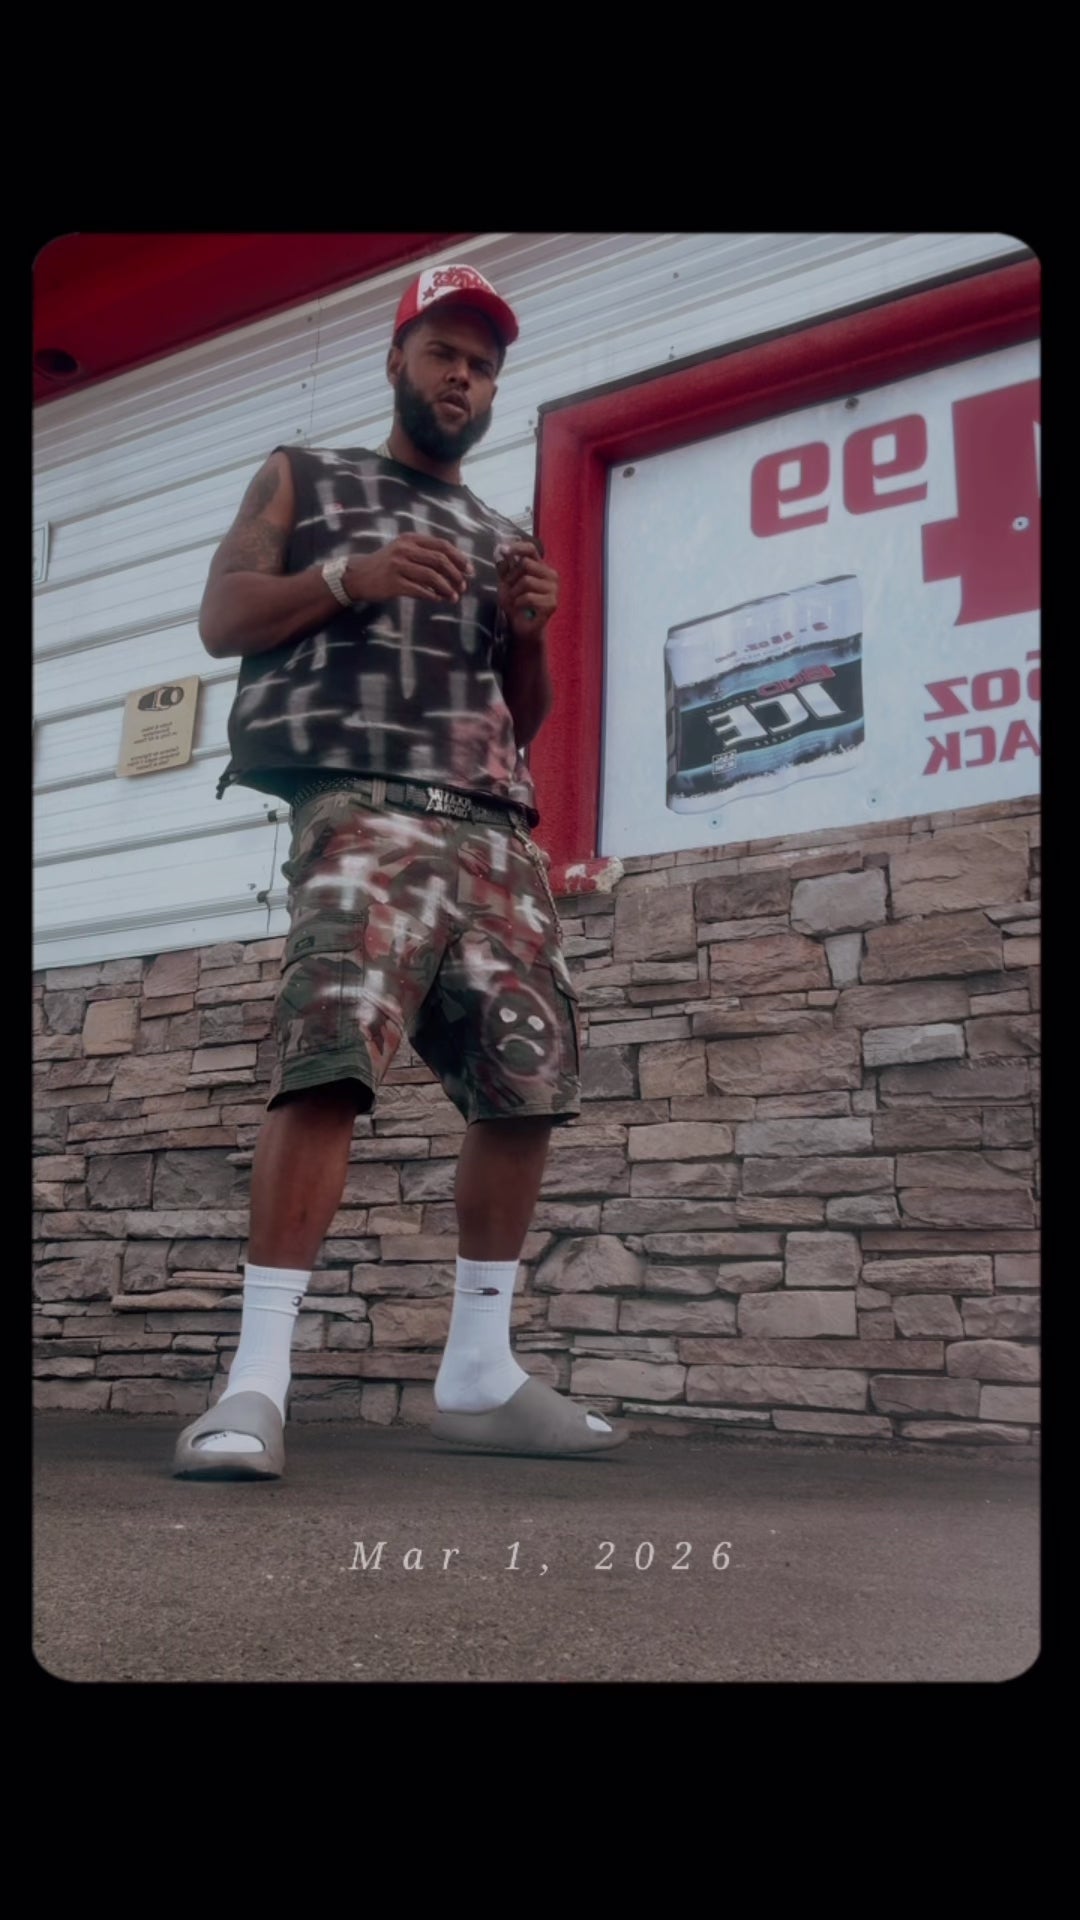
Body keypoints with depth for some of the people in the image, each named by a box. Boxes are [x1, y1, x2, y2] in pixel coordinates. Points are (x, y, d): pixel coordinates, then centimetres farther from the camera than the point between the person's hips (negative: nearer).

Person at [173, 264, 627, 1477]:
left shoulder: (501, 540, 29)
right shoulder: (304, 480, 20)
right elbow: (221, 619, 7)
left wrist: (529, 633, 5)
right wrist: (347, 576, -8)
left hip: (493, 824, 6)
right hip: (361, 802, -6)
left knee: (529, 1080, -2)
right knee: (331, 1058, -24)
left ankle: (478, 1376, 7)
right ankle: (257, 1381, -24)